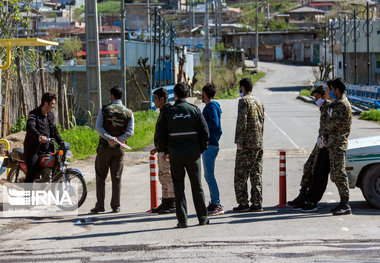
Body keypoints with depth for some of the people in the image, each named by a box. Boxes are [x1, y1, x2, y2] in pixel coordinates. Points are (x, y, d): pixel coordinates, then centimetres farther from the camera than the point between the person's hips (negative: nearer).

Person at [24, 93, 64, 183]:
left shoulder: (51, 115, 13)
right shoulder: (34, 114, -13)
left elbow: (54, 130, 20)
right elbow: (30, 127, -31)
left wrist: (61, 142, 5)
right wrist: (39, 136, -50)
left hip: (46, 150, 7)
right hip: (33, 150, -7)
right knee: (31, 175, -15)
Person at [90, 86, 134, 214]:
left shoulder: (105, 109, -2)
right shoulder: (129, 113, 4)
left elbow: (98, 127, -13)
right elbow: (130, 132, -5)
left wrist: (109, 138, -19)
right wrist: (117, 140, -11)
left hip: (104, 147, -2)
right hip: (118, 149, 2)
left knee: (101, 176, 5)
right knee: (116, 177, 6)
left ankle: (100, 205, 0)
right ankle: (116, 206, 4)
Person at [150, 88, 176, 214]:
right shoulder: (163, 112, 19)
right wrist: (157, 148, 24)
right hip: (162, 151, 11)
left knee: (168, 177, -9)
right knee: (163, 177, 13)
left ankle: (172, 205, -7)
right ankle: (165, 203, 19)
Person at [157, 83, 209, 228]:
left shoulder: (167, 112, -3)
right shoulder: (195, 110, -2)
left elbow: (161, 136, -2)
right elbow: (205, 132, -2)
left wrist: (166, 151, 12)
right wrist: (200, 149, 10)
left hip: (175, 156, 0)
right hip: (193, 154, 0)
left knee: (179, 188, 5)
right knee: (197, 187, 9)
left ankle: (182, 220, 3)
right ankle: (203, 218, 12)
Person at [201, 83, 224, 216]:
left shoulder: (211, 106, -10)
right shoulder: (213, 106, 20)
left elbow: (215, 124, -22)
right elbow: (218, 128, 24)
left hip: (210, 145, -10)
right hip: (209, 145, 10)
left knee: (209, 175, -11)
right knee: (208, 175, 12)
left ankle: (217, 204, -13)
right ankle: (214, 203, 16)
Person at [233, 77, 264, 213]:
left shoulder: (244, 101, -8)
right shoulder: (259, 102, 16)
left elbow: (242, 122, -16)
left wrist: (238, 141, -15)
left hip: (246, 144, -7)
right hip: (259, 144, 7)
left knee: (241, 174, -2)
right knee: (256, 174, 8)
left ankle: (243, 203, -4)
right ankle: (257, 203, 6)